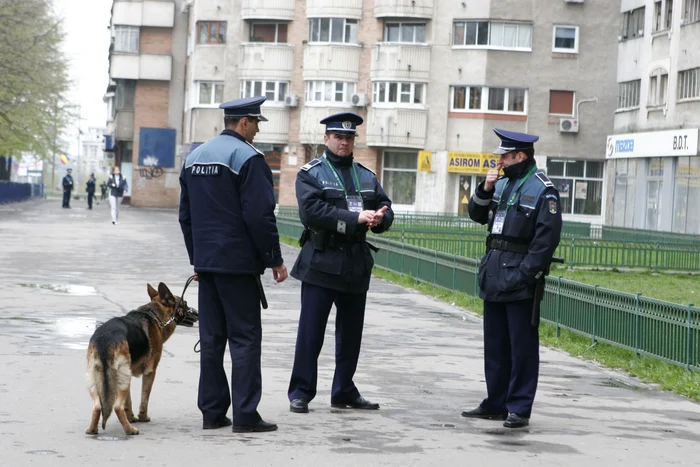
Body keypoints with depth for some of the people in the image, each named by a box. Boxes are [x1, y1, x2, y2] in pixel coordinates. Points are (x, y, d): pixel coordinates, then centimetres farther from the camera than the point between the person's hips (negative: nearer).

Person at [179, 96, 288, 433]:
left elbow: (186, 214, 17)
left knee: (211, 337, 10)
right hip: (238, 263, -7)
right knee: (245, 337, -3)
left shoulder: (195, 156, 13)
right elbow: (260, 215, -16)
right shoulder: (248, 158, -12)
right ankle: (245, 414, -4)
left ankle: (212, 412, 12)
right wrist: (275, 259, -8)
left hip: (206, 262, 7)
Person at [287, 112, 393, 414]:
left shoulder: (366, 176, 16)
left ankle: (344, 392, 21)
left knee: (351, 332, 11)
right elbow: (313, 211, -17)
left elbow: (385, 209, 11)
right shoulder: (311, 174, -2)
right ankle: (300, 393, 3)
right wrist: (355, 218, -22)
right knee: (311, 331, -4)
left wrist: (379, 218, -14)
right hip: (321, 263, -5)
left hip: (356, 264, 5)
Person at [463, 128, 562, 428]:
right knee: (495, 345, 13)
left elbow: (546, 238, -15)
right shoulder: (502, 184, 14)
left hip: (521, 281, -8)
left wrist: (526, 274, -19)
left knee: (522, 347, -1)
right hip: (494, 278, 8)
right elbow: (477, 215, 18)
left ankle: (520, 408, 3)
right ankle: (496, 404, 22)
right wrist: (485, 189, 1)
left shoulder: (542, 190, -10)